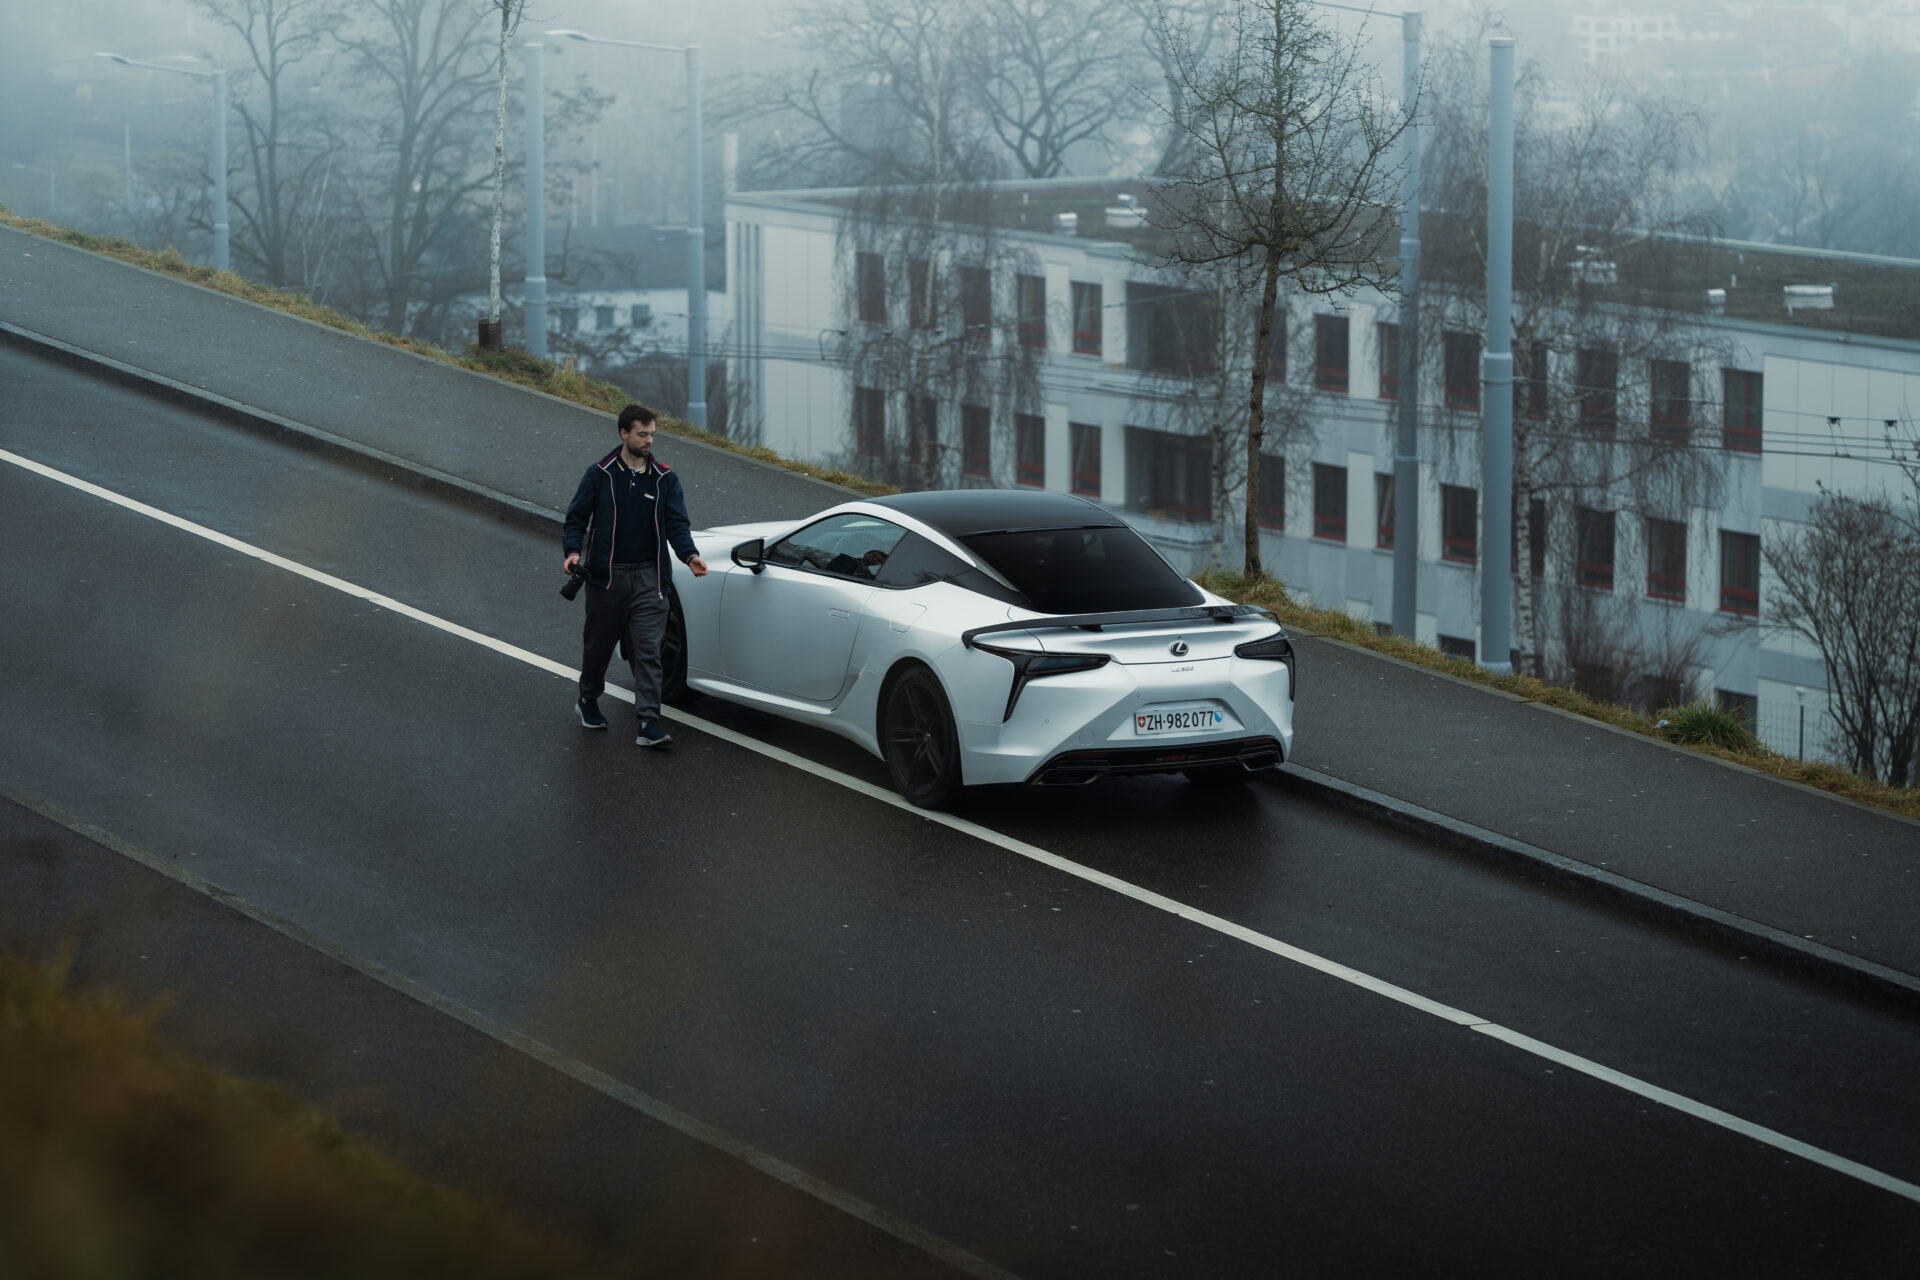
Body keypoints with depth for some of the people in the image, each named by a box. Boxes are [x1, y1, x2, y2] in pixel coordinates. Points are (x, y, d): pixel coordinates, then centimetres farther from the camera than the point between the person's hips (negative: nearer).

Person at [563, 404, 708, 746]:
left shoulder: (664, 479, 4)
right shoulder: (600, 475, 1)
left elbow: (677, 524, 0)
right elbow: (576, 518, 4)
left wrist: (689, 555, -19)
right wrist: (573, 551, -14)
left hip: (648, 577, 0)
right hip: (606, 576, 0)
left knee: (648, 650, -7)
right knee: (598, 643, 13)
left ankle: (649, 724, -11)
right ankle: (588, 700, 39)